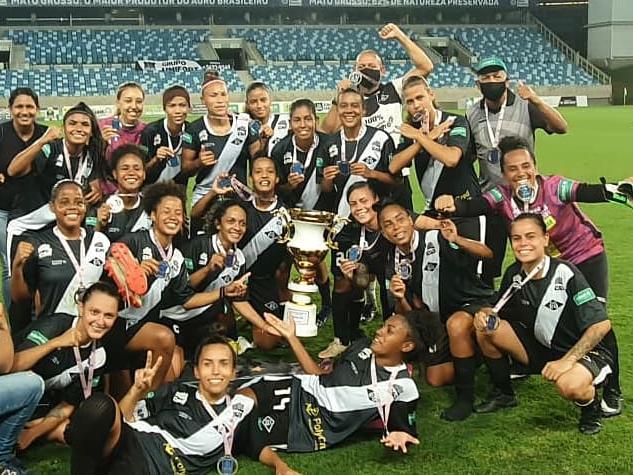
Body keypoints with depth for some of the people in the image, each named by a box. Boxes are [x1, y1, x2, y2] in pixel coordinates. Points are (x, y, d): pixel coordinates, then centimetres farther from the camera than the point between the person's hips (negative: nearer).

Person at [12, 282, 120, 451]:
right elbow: (11, 366, -27)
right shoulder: (54, 325, -16)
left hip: (44, 413, 4)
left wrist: (31, 434, -12)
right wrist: (55, 343, -33)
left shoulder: (97, 356, -4)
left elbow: (69, 404, -1)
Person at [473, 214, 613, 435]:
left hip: (583, 351, -6)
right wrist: (486, 315, -17)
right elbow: (501, 313, 9)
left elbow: (601, 324, -24)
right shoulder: (513, 274, -5)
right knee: (486, 330, -10)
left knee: (570, 385, -39)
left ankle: (591, 406, 0)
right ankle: (504, 394, 12)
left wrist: (567, 360, -31)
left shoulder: (566, 274, -22)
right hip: (540, 348, 6)